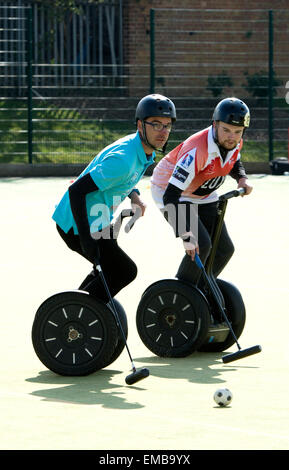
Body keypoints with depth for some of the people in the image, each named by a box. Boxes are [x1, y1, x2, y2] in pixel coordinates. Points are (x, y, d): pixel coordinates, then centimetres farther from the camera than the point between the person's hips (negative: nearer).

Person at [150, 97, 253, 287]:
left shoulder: (235, 142, -13)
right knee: (202, 244, -25)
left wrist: (242, 178, -9)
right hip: (171, 193, -8)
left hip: (203, 198, 8)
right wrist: (186, 235, -44)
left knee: (224, 249, 3)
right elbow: (171, 195, -40)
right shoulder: (197, 150, -38)